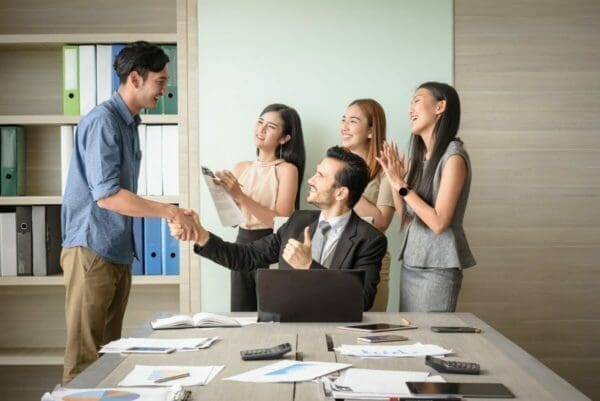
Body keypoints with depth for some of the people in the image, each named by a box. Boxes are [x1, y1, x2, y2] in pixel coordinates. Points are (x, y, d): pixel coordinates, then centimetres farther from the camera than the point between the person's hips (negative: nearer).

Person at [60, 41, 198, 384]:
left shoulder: (129, 123, 13)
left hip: (119, 251, 9)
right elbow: (106, 195, -22)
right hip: (92, 250, -9)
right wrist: (170, 212, -19)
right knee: (84, 356, -3)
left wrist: (171, 213, 11)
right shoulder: (102, 121, -15)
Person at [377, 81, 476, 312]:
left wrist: (401, 185, -15)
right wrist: (393, 178, 0)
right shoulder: (420, 156, 10)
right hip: (410, 264, 7)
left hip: (438, 268, -7)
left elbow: (438, 222, -19)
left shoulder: (453, 156, -13)